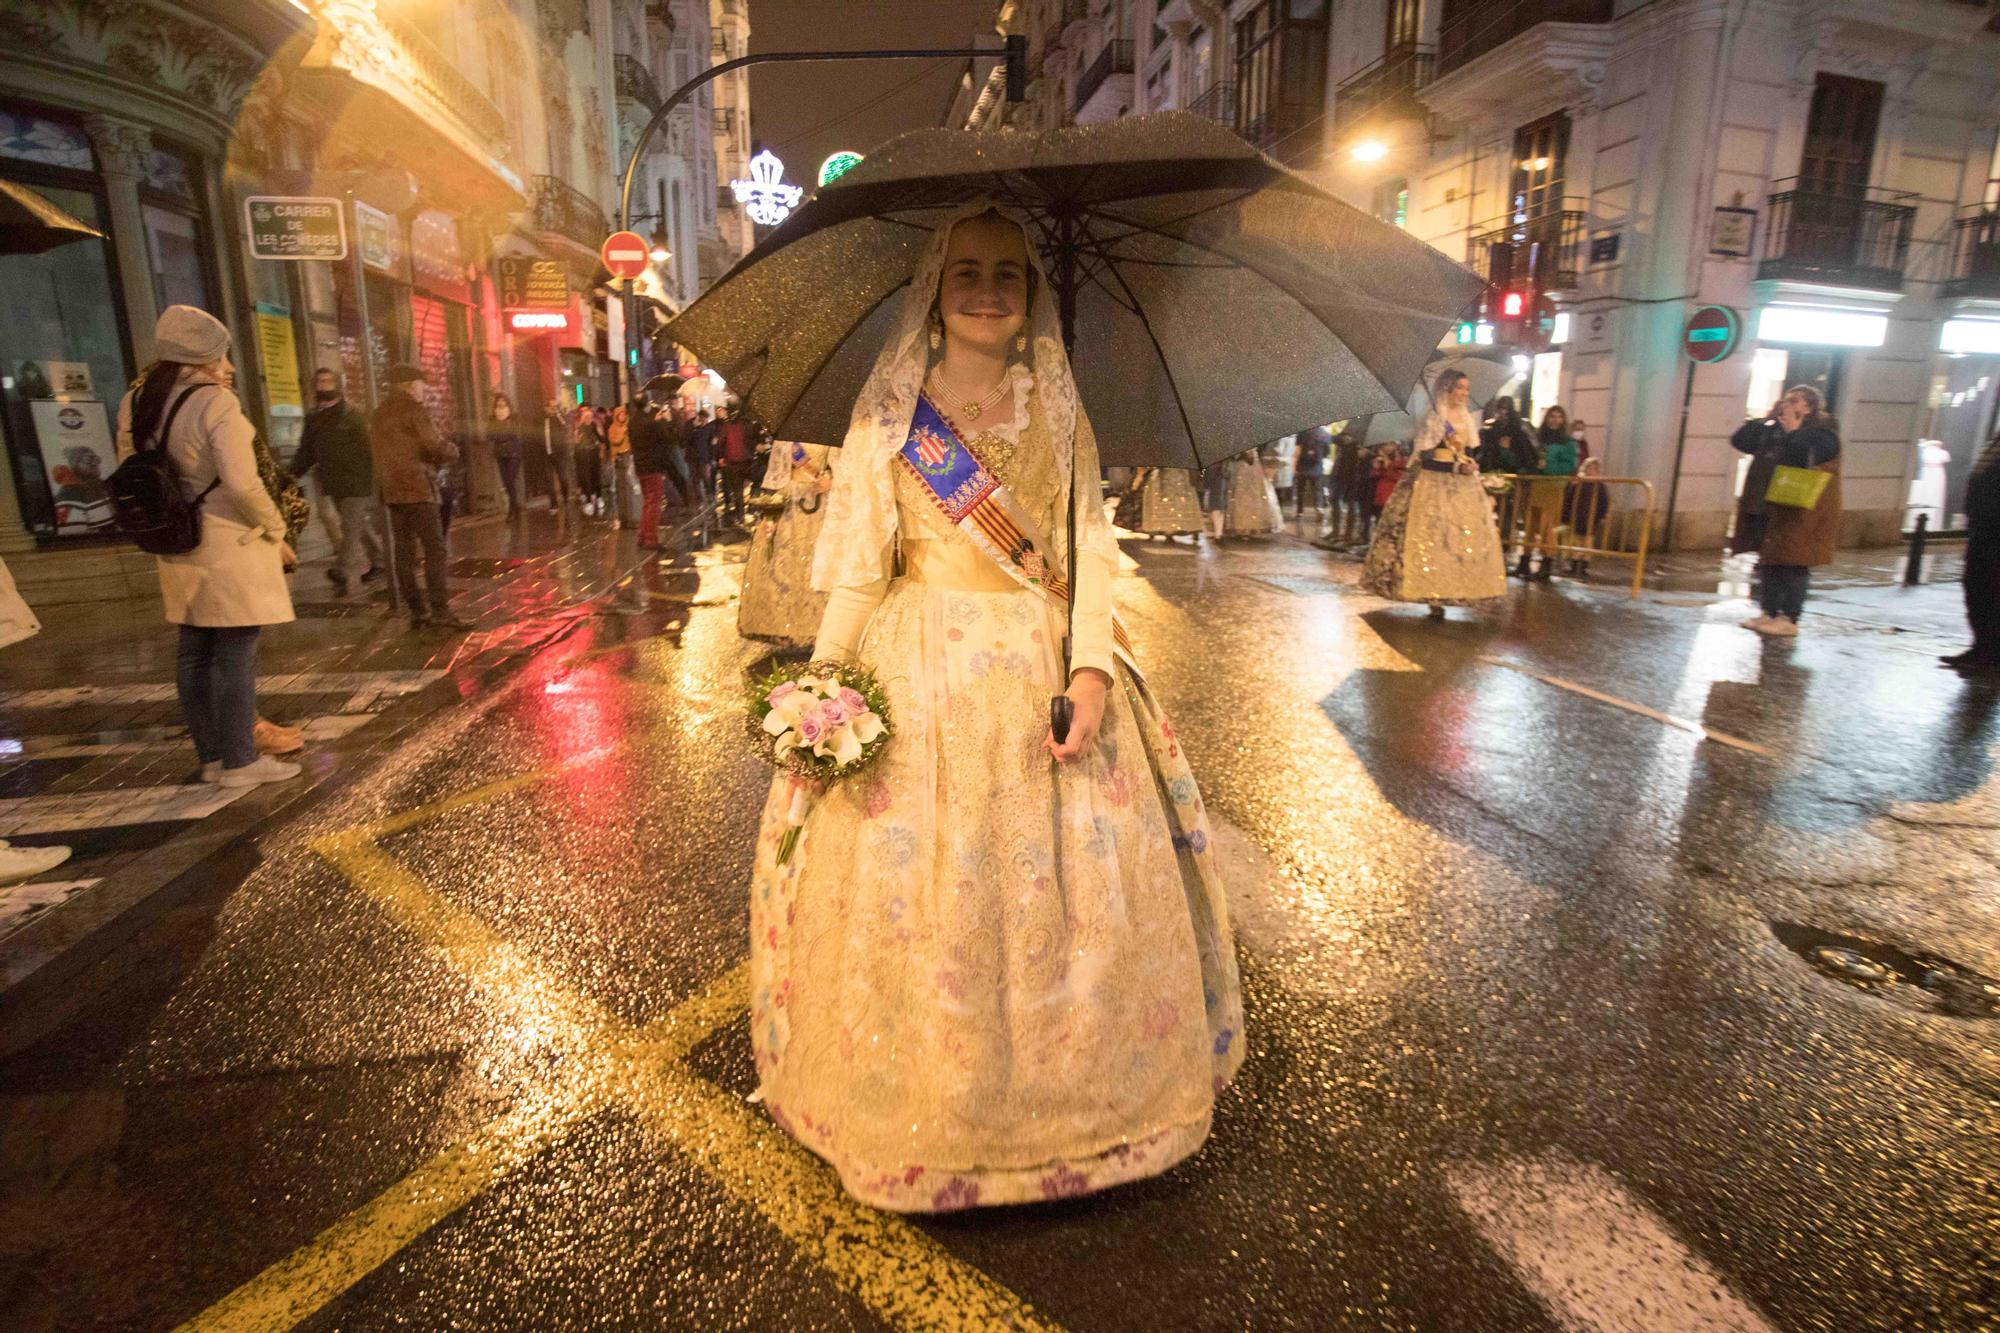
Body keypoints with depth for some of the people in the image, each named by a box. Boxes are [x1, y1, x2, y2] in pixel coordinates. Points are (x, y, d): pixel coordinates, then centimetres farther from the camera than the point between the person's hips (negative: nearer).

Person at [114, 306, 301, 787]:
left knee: (194, 652, 13)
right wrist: (276, 532, -9)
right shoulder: (215, 402, -15)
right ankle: (240, 761, 4)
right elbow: (241, 483, -21)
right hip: (230, 545, -8)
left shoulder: (136, 402, 8)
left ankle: (211, 755, 22)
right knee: (235, 655, -2)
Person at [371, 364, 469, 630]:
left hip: (390, 490, 9)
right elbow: (435, 445, -12)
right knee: (434, 548, -10)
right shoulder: (412, 409, -6)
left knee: (404, 551, 6)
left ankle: (417, 611, 7)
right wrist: (453, 449, 9)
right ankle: (440, 610, -16)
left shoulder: (379, 414, 20)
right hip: (416, 487, -8)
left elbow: (377, 451, 23)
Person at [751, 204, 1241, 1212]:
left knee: (1065, 888, 7)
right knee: (920, 894, 3)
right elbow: (856, 560, 0)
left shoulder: (1060, 415, 9)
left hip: (1042, 667, 2)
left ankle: (1068, 1094, 30)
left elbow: (1088, 550, 2)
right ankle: (925, 1107, 26)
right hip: (921, 669, -2)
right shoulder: (889, 415, 3)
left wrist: (1091, 667, -12)